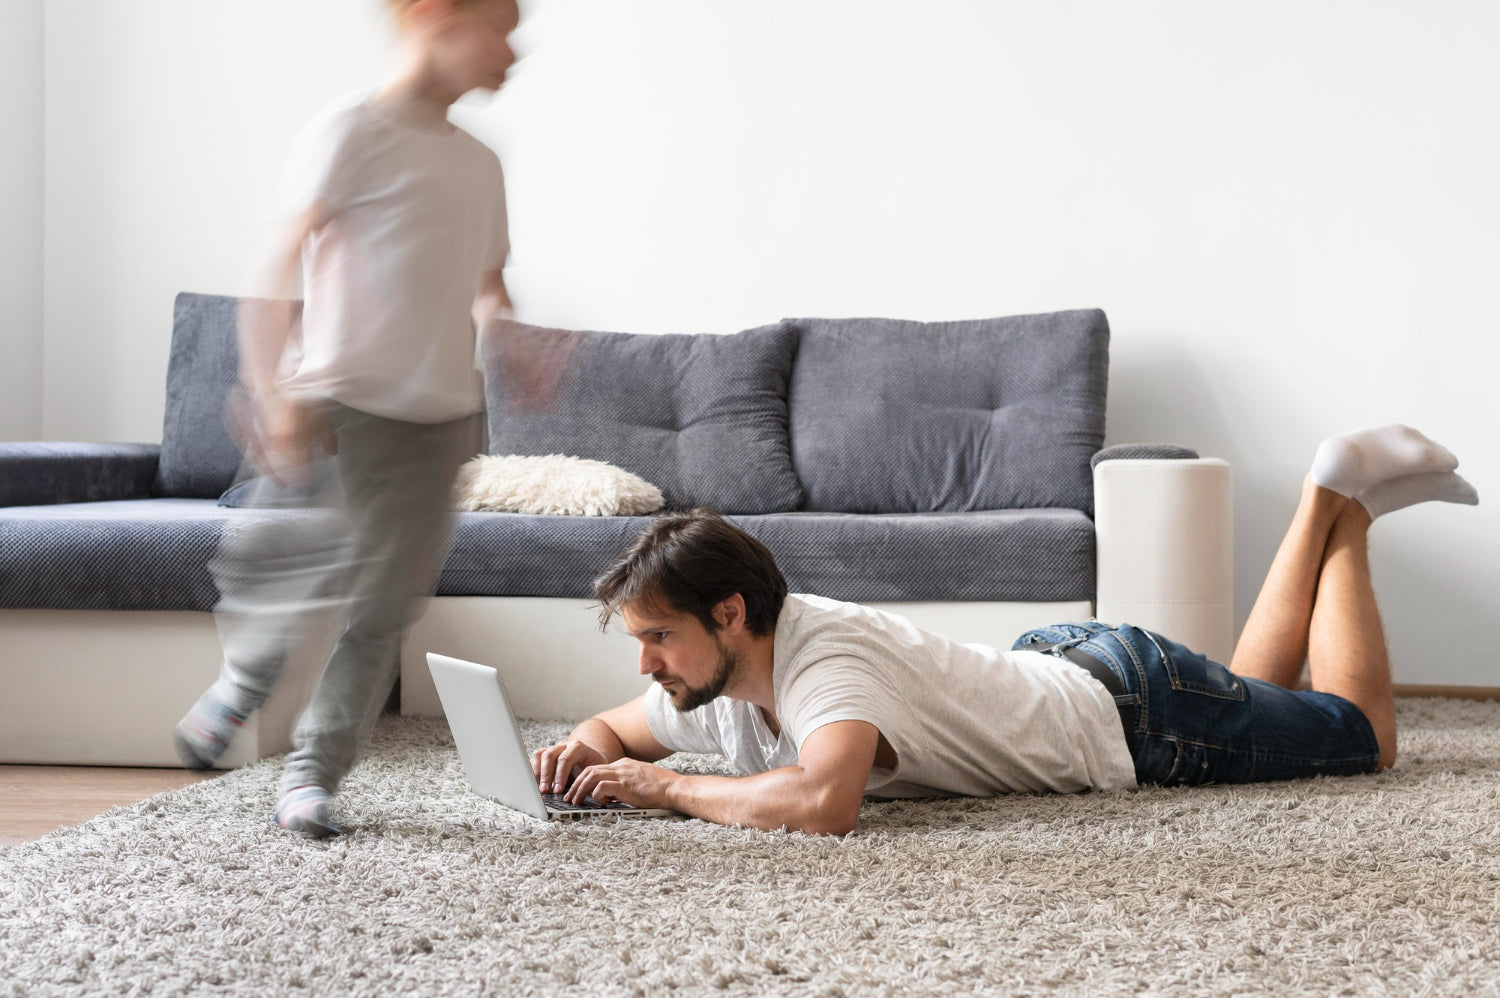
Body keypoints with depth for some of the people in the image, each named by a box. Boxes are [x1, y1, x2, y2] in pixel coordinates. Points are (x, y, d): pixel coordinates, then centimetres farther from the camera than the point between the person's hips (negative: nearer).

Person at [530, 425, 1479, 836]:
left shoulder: (824, 660, -40)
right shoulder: (714, 674, -16)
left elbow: (823, 801, -60)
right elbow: (612, 729, 3)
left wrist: (665, 786, -45)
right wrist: (584, 754, -22)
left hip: (1134, 705, -7)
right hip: (1054, 666, 7)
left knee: (1361, 733, 14)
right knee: (1257, 693, 34)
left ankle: (1345, 503, 25)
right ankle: (1326, 498, 39)